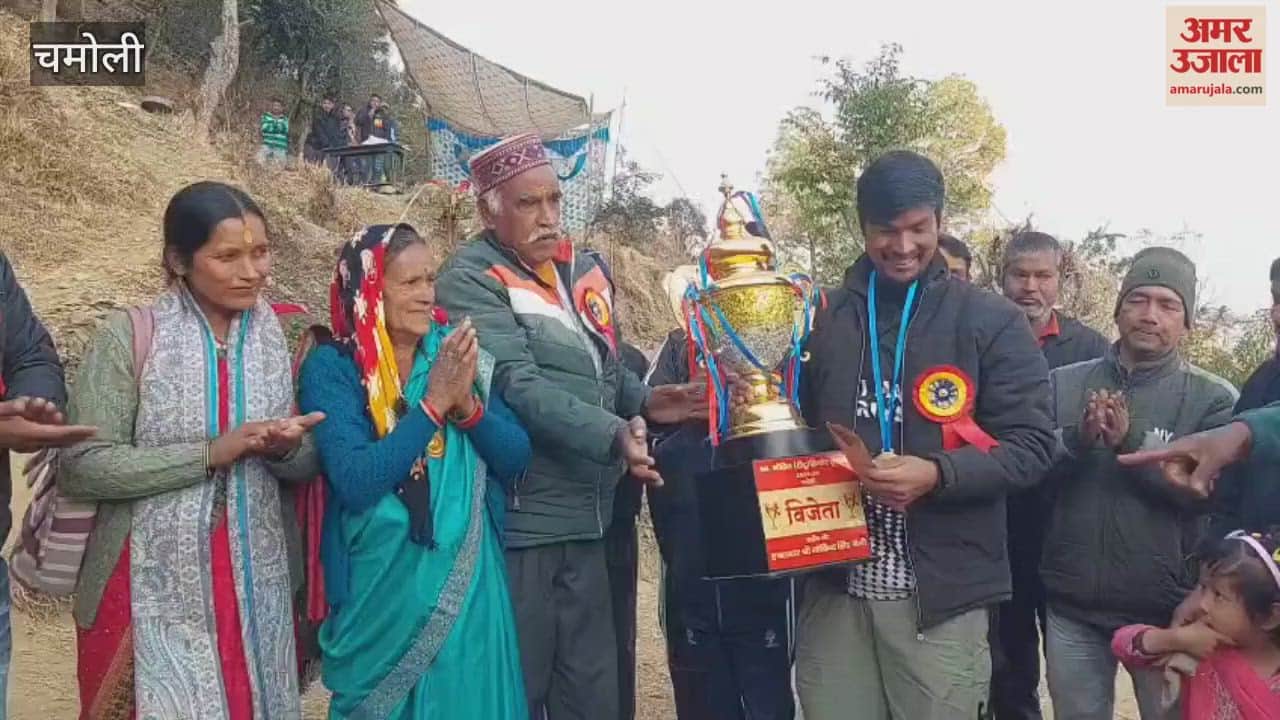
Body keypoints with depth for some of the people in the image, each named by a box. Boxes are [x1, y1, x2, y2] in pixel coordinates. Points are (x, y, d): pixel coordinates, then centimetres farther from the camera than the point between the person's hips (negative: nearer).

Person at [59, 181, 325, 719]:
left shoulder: (284, 337, 3)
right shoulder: (128, 338, -8)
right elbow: (81, 467, -13)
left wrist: (286, 450, -14)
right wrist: (210, 453, -20)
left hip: (257, 583, 3)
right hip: (153, 588, -3)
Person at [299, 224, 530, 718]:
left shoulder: (454, 352, 2)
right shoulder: (332, 367, -9)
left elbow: (515, 458, 0)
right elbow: (354, 483, -21)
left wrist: (467, 404, -17)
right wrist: (434, 403, -22)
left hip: (467, 585, 3)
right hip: (381, 587, -3)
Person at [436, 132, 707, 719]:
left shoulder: (584, 271, 12)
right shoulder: (472, 280, -10)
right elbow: (519, 384, -22)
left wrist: (643, 402, 1)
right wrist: (612, 435, -32)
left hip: (585, 518, 7)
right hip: (517, 520, -7)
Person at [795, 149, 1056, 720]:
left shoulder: (991, 321, 2)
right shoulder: (822, 316, 9)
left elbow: (1031, 445, -2)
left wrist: (937, 474, -18)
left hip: (941, 592, -2)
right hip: (833, 584, 2)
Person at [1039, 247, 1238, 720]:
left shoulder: (1214, 399, -1)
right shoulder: (1063, 383, 4)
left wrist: (1132, 442, -25)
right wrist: (1076, 440, -23)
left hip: (1167, 609, -1)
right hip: (1072, 605, 2)